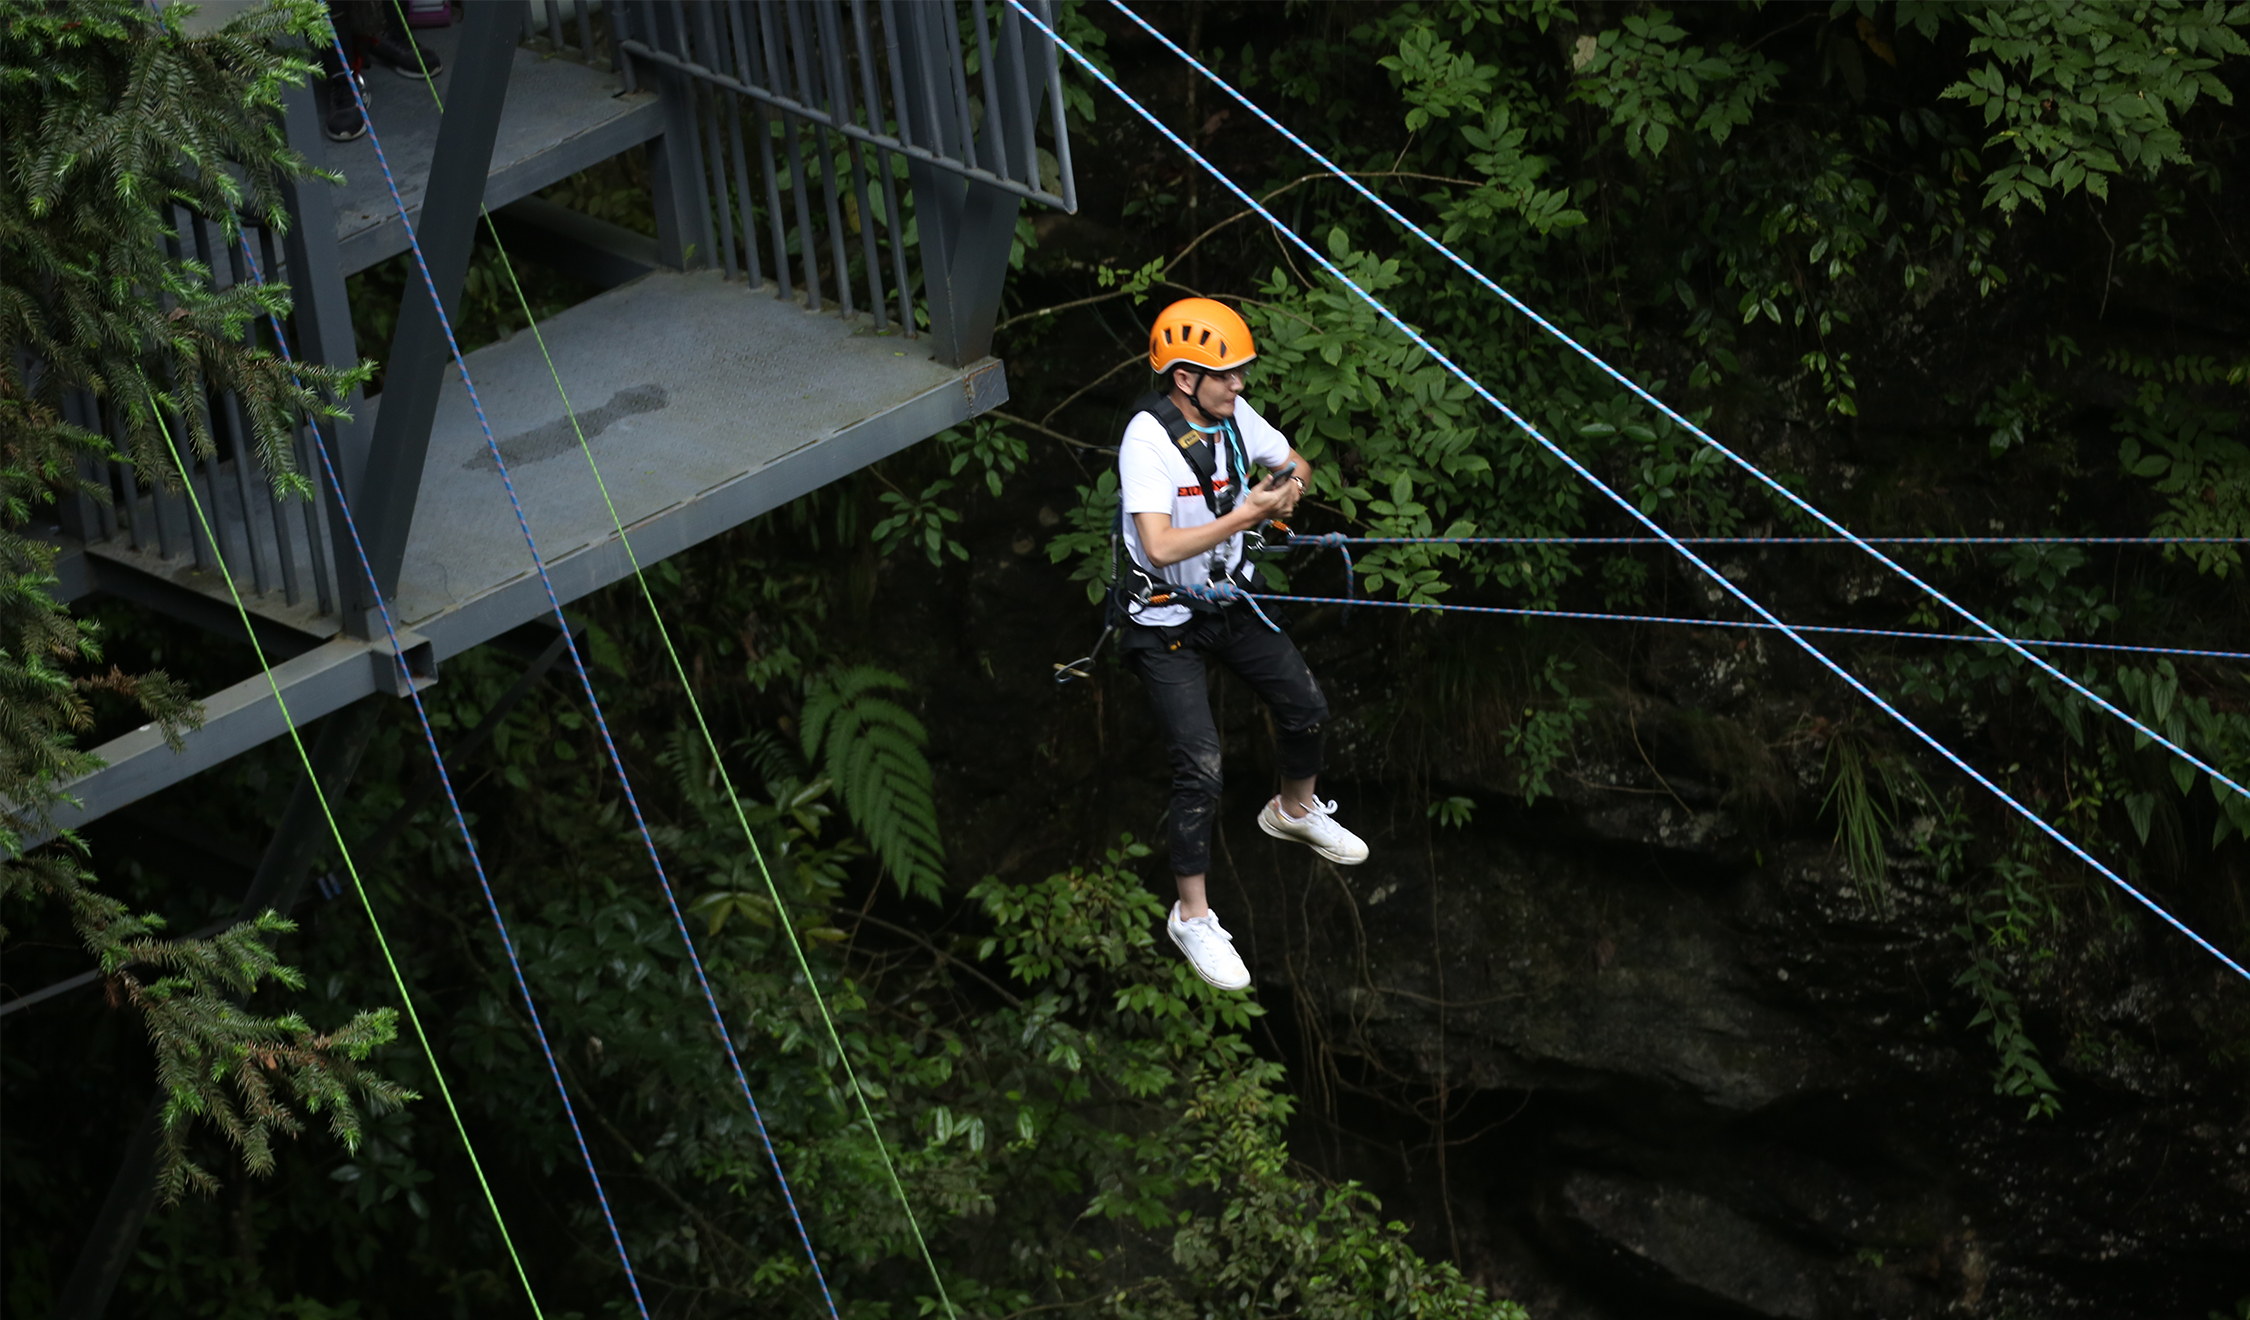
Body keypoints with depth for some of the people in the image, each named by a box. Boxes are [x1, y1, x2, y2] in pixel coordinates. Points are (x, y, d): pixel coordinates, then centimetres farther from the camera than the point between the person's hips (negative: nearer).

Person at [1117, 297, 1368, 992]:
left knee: (1305, 707, 15)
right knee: (1200, 764, -12)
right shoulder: (1148, 438, -28)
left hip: (1230, 598, 7)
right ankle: (1192, 915, 3)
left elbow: (1294, 462, 10)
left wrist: (1289, 484, -14)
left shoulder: (1232, 413, -7)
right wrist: (1244, 516, -34)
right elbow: (1161, 547, -35)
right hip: (1166, 619, -7)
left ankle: (1294, 809, 47)